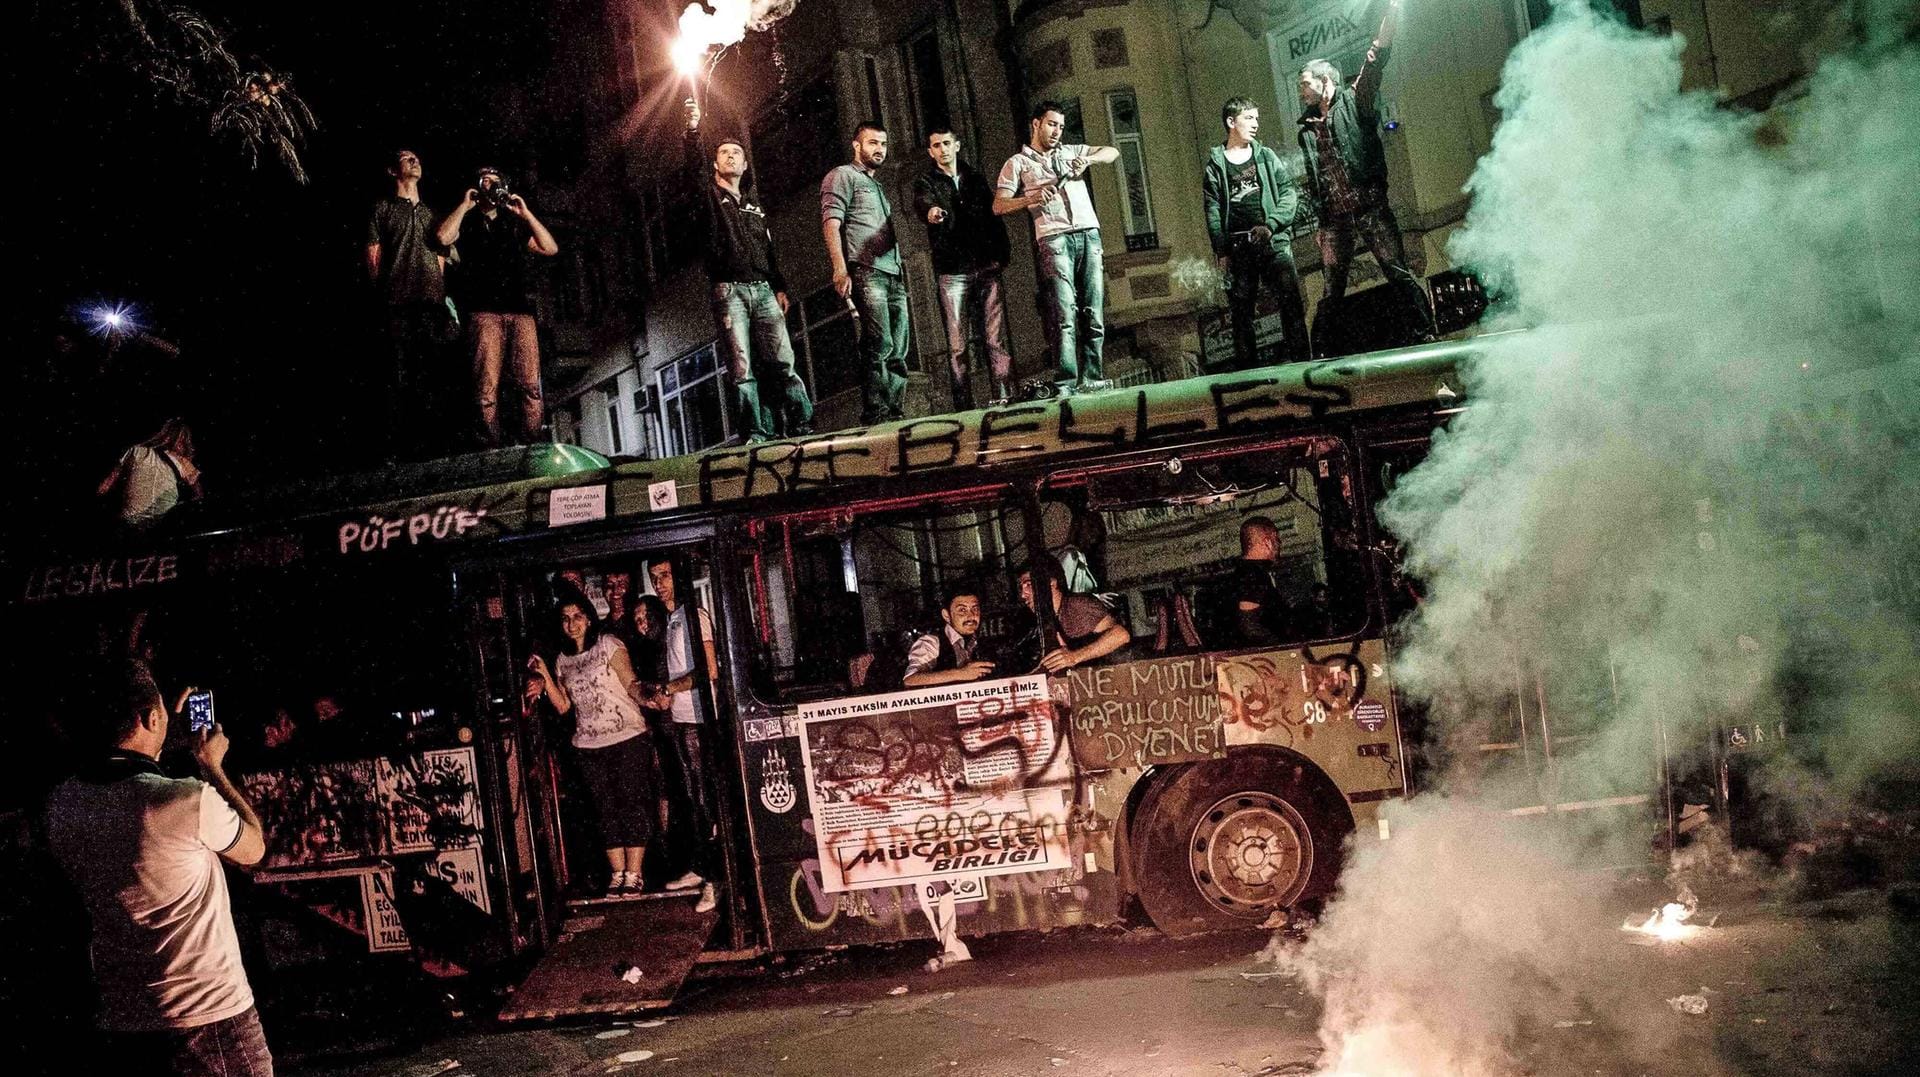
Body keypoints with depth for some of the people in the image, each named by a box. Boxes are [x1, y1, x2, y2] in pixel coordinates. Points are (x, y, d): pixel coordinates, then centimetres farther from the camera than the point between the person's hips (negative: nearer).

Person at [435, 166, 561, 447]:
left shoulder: (515, 224, 28)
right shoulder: (467, 224, 21)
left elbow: (550, 248, 15)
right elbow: (443, 237, -1)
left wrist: (526, 213, 12)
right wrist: (465, 205, 8)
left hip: (521, 310, 2)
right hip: (485, 311, -2)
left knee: (530, 383, -12)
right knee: (487, 385, -15)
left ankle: (532, 443, -14)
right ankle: (491, 448, -18)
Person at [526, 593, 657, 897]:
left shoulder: (608, 644, -1)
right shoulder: (563, 660, 14)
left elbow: (632, 685, -9)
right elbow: (563, 706, 10)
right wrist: (544, 676, 0)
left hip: (627, 737, -5)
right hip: (589, 745, 5)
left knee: (633, 803, -5)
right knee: (607, 808, 7)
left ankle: (633, 874, -3)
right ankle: (617, 873, 11)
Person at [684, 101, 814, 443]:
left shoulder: (754, 206, 26)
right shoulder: (709, 196, 11)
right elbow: (693, 168, -9)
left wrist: (779, 287, 14)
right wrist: (693, 130, -24)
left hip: (763, 290, 4)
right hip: (729, 291, -4)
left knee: (782, 362, -6)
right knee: (742, 369, -10)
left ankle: (801, 425, -7)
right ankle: (755, 434, -11)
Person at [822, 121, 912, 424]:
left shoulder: (880, 187, 30)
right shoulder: (842, 176, 5)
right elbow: (831, 222, -7)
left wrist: (901, 272, 17)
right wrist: (840, 269, -19)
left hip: (893, 274, 8)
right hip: (865, 272, -8)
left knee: (898, 352, 1)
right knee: (880, 345, -18)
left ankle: (895, 413, 2)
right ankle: (876, 413, -17)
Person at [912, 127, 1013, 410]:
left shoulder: (976, 179, 19)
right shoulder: (926, 182, 8)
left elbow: (995, 216, 19)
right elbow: (922, 202, -16)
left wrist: (1001, 254, 4)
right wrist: (931, 211, -40)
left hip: (987, 267, 3)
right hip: (952, 272, -3)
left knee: (997, 337, -4)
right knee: (958, 344, -6)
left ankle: (1003, 396, -5)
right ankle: (963, 405, -6)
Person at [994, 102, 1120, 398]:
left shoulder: (1070, 151, 25)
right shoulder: (1017, 163, 12)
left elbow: (1112, 152, 23)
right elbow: (999, 206, 2)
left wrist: (1088, 159, 2)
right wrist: (1033, 198, -14)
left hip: (1089, 234, 4)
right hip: (1053, 238, -4)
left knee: (1094, 312, -1)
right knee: (1065, 312, -14)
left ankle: (1092, 378, 0)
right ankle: (1065, 383, -17)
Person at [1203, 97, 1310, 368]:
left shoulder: (1266, 156, 13)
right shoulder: (1215, 164, 9)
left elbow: (1289, 192, 6)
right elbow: (1212, 211, 4)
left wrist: (1270, 224, -10)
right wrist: (1221, 251, -4)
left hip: (1273, 240, 1)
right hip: (1237, 246, -1)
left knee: (1290, 298, -10)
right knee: (1240, 309, 0)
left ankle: (1296, 355, -6)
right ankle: (1245, 365, 6)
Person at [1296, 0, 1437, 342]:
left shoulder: (1354, 101, 5)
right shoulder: (1307, 131, 19)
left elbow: (1375, 61, -7)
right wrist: (1317, 223, 15)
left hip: (1370, 206, -5)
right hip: (1333, 217, 5)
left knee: (1398, 271, -7)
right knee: (1332, 285, 5)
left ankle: (1427, 331, -5)